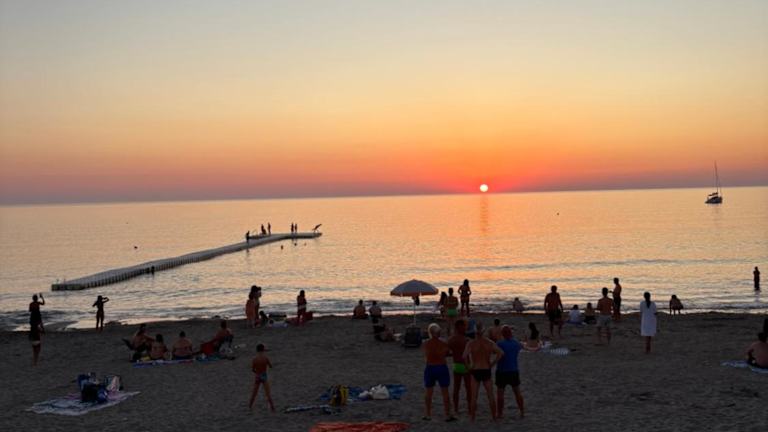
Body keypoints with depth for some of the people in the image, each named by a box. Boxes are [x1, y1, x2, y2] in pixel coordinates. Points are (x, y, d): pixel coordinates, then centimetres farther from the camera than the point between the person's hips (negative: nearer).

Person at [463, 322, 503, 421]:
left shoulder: (470, 343, -8)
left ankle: (472, 418, 10)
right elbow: (501, 353, -12)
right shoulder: (490, 342, -1)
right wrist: (492, 364, -4)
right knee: (491, 395, 13)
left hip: (475, 372, -1)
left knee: (474, 396, 7)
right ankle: (494, 416, 16)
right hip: (487, 371, 1)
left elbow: (465, 356, -22)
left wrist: (469, 365, -5)